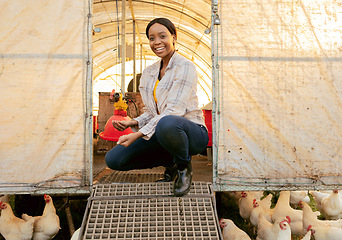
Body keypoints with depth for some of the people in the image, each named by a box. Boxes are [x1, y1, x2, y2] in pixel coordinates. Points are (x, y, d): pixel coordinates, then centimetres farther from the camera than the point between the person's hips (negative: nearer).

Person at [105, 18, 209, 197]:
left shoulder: (185, 66, -11)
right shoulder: (149, 72, 12)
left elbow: (174, 111, -21)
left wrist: (138, 134, -26)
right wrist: (132, 123, -7)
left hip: (191, 132, -6)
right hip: (160, 134, 7)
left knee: (166, 124, -43)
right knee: (113, 159, -8)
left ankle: (184, 166, -10)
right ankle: (171, 162, 9)